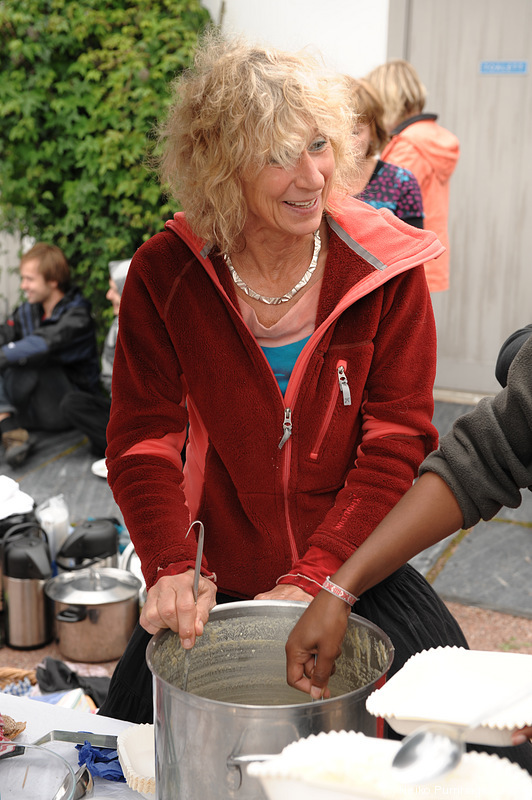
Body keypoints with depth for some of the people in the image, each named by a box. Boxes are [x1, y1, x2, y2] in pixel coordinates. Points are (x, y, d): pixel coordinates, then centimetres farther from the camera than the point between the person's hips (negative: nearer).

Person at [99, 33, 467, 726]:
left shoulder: (386, 267, -9)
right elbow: (143, 438, -8)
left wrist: (311, 581, -21)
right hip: (216, 582, 1)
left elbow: (397, 441, -11)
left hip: (352, 570, 0)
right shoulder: (163, 275, -8)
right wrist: (174, 567, -26)